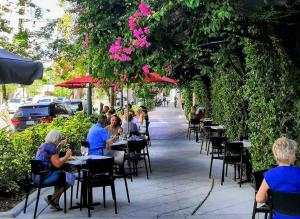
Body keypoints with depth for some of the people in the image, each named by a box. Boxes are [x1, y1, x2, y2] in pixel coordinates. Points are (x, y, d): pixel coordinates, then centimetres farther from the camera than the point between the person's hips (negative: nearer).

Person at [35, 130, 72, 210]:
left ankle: (55, 202, 21)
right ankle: (51, 198, 7)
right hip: (43, 178, -10)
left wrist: (60, 145, 28)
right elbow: (57, 164, -20)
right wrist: (67, 156, -5)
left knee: (62, 175, 23)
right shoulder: (50, 147, -14)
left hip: (36, 176, 10)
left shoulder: (43, 145, 14)